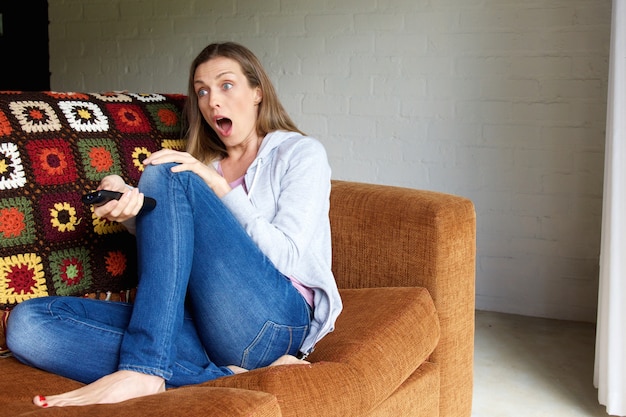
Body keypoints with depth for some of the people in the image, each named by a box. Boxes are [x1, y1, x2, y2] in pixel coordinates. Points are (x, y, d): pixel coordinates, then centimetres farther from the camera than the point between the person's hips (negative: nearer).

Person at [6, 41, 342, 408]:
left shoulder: (300, 152, 13)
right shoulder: (200, 165, 27)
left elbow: (287, 256, -1)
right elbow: (168, 243, 7)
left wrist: (219, 187, -7)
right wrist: (130, 207, -14)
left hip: (273, 320, -5)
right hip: (201, 325, 5)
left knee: (165, 176, -19)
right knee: (27, 323, -17)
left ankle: (142, 371, -30)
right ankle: (226, 378, -29)